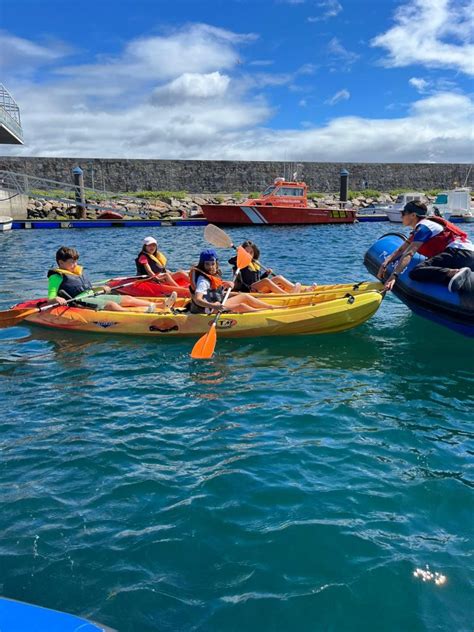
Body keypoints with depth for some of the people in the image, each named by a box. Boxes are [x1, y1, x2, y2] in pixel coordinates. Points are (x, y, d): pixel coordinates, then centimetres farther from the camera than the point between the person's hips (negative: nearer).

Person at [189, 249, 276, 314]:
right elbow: (197, 299, -35)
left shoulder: (215, 275, 7)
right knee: (240, 306, -21)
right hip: (208, 309, -10)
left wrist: (225, 284, 4)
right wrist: (214, 306, -50)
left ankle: (271, 307, 12)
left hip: (218, 304, 10)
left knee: (244, 297, 10)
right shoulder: (203, 280, -22)